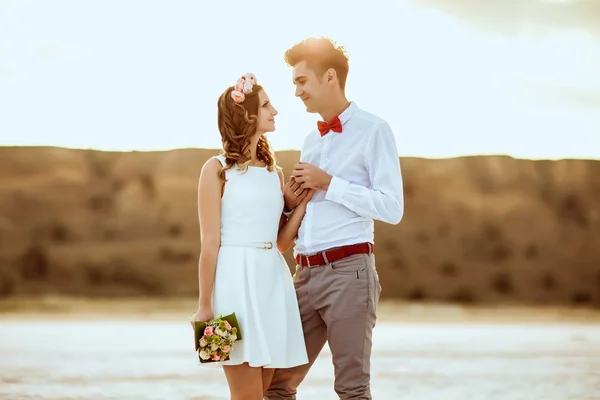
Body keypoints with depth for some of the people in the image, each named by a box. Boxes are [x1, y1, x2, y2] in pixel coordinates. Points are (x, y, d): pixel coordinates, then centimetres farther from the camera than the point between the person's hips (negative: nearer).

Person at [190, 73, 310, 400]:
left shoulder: (274, 172, 14)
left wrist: (304, 201, 1)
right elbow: (209, 243, -6)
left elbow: (283, 241, 14)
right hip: (235, 280, -6)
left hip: (273, 282, 6)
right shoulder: (217, 170, -2)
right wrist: (204, 306, -8)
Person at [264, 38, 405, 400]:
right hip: (306, 274, 7)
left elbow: (392, 208, -11)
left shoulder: (373, 130, -2)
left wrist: (328, 183, -11)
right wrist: (292, 203, 6)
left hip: (349, 271, -7)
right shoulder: (311, 142, 21)